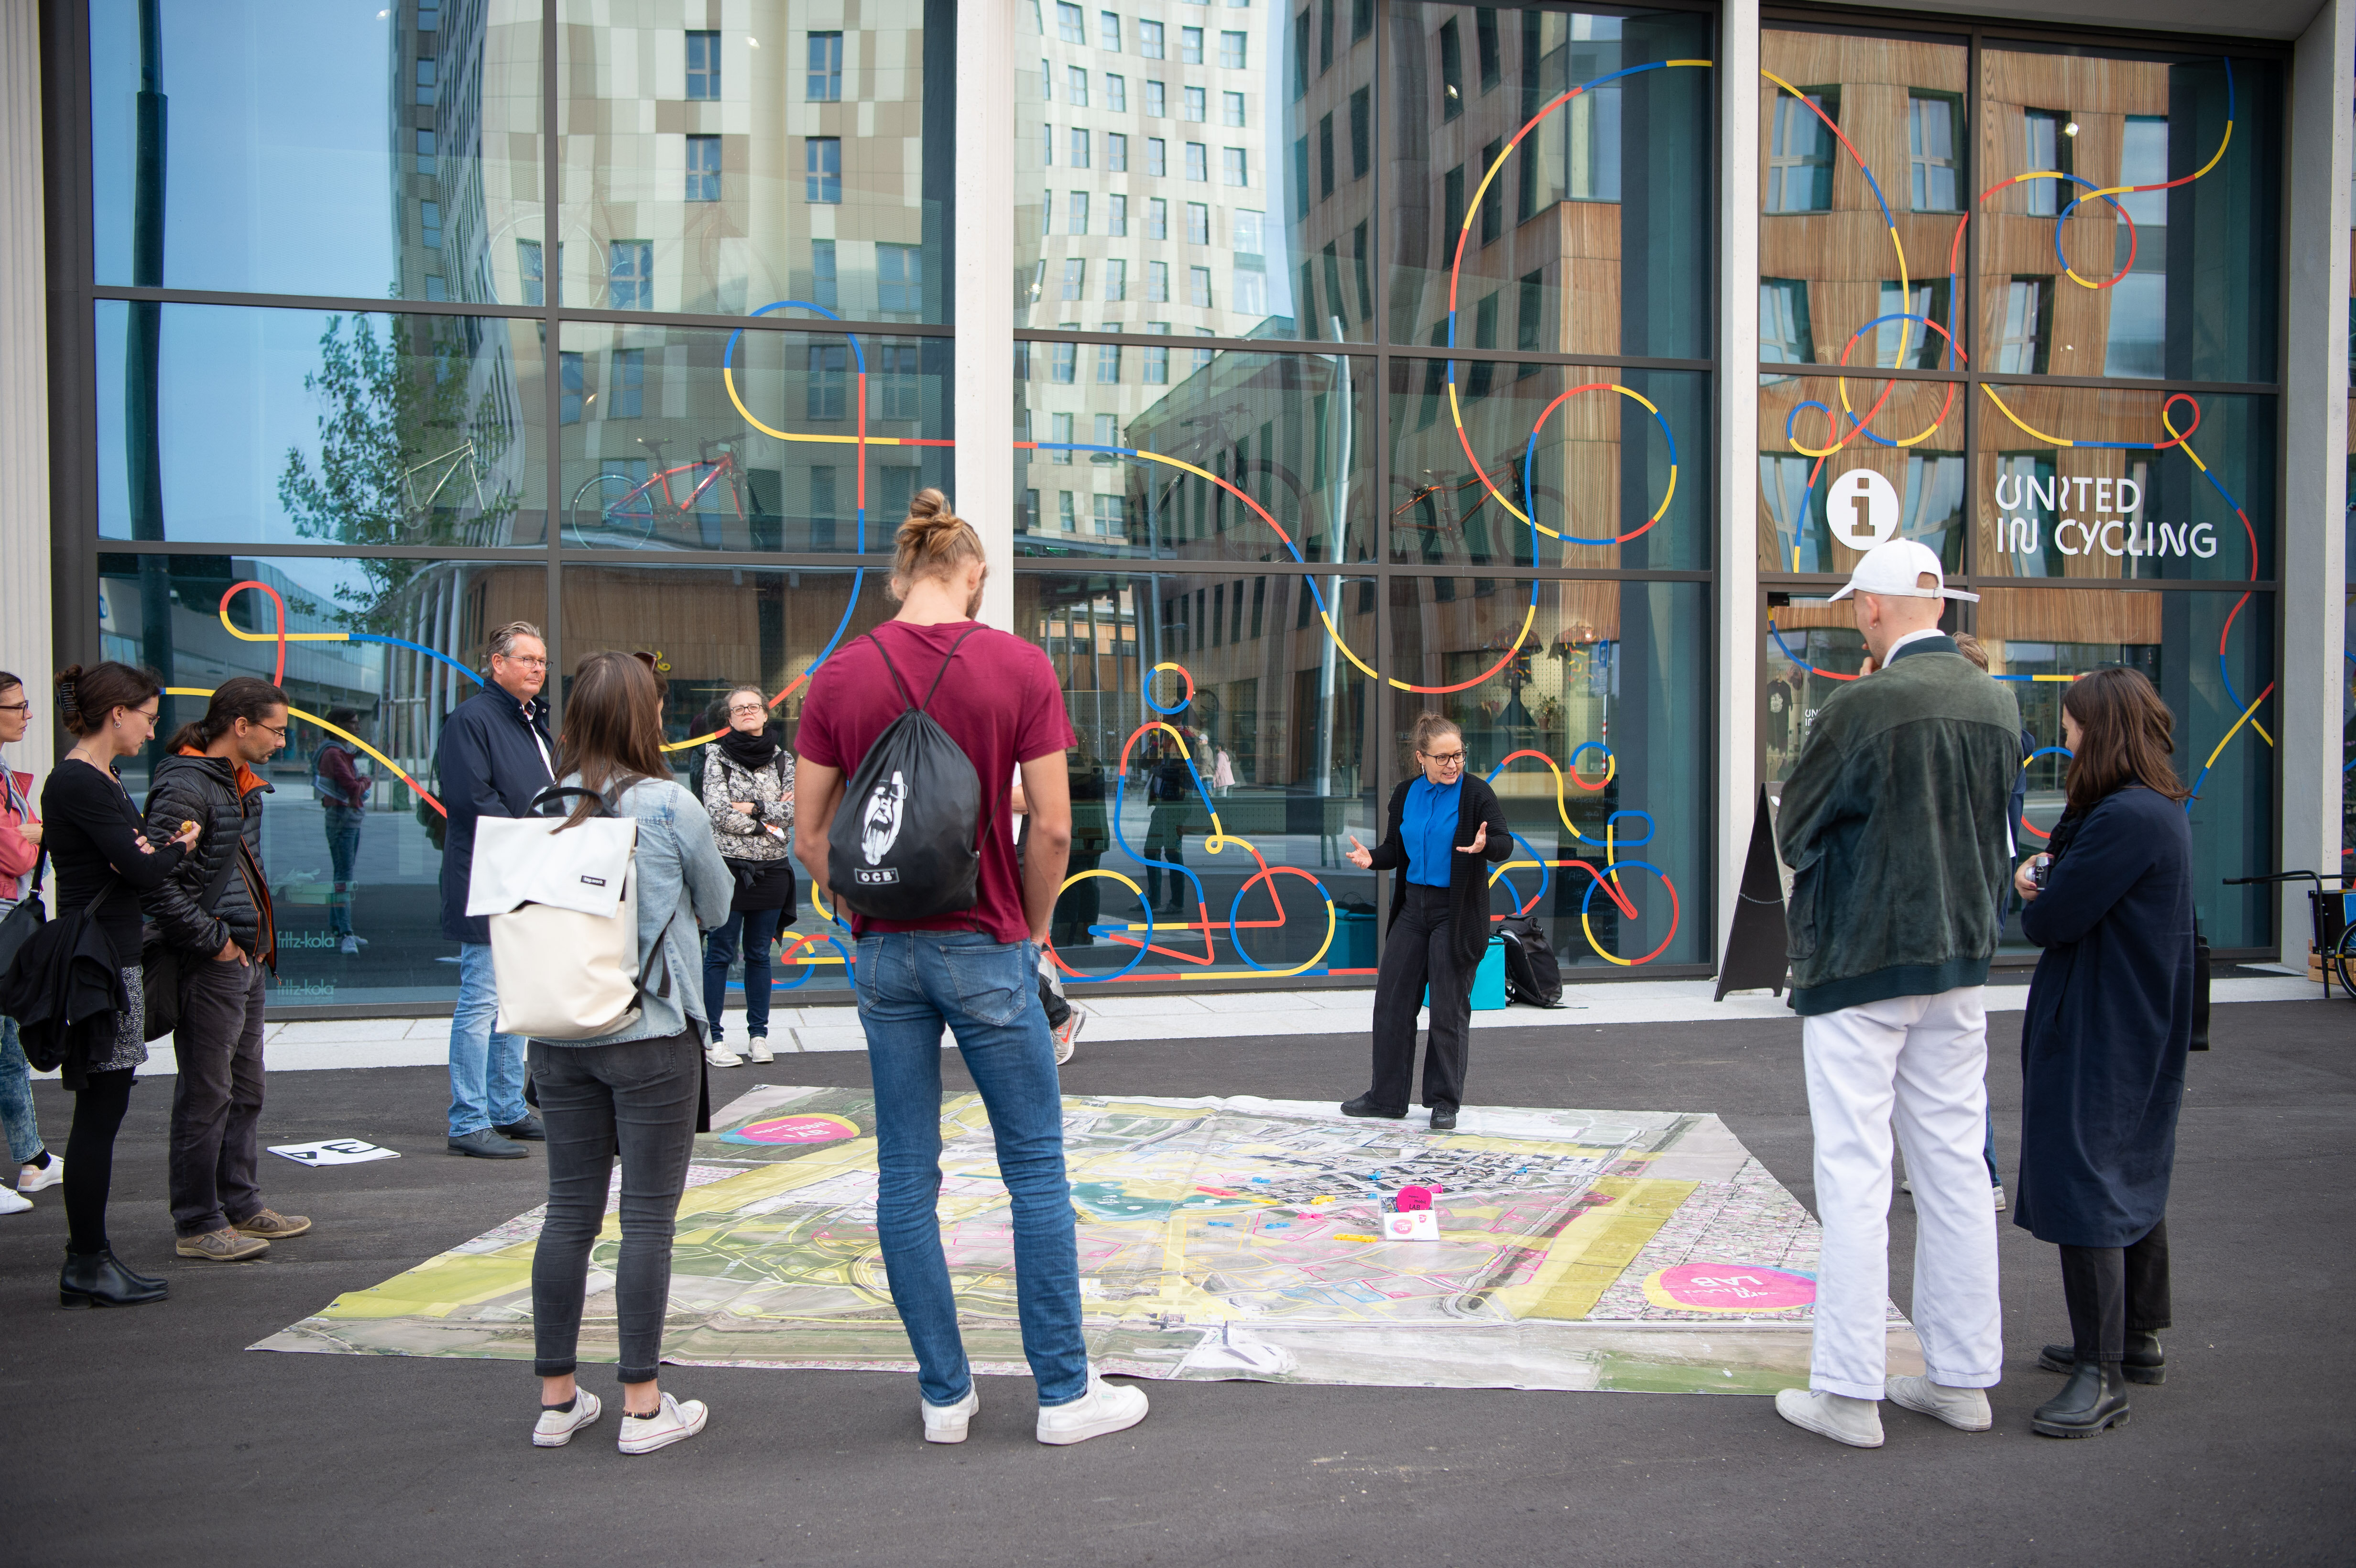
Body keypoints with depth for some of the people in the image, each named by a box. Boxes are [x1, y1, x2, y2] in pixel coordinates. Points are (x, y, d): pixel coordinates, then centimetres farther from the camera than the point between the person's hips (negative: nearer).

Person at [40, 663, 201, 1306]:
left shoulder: (101, 781, 16)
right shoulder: (76, 783, -14)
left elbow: (137, 856, 17)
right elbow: (139, 871, -17)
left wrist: (157, 849, -5)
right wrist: (180, 847, 2)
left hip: (116, 956, 10)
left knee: (103, 1112, 12)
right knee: (99, 1112, -4)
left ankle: (89, 1258, 19)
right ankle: (87, 1266, 4)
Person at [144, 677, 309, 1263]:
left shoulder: (240, 783, 14)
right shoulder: (184, 787, -16)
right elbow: (157, 883, -23)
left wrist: (256, 940, 13)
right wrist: (214, 941, -18)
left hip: (246, 959, 10)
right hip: (211, 966, -10)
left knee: (246, 1090, 16)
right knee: (206, 1096, -2)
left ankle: (242, 1204, 27)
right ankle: (197, 1225, 7)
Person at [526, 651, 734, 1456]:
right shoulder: (671, 806, -9)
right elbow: (717, 906, 4)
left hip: (559, 1035, 4)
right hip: (651, 1034, -4)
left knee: (569, 1212, 12)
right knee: (648, 1216, 3)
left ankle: (557, 1398, 21)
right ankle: (642, 1405, 9)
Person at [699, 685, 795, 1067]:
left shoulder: (783, 759, 8)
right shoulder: (718, 756, 0)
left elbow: (790, 813, -3)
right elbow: (719, 813, -11)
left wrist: (750, 807, -11)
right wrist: (768, 819, -10)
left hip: (772, 871, 3)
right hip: (728, 867, -3)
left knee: (759, 955, 10)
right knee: (720, 954, 0)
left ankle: (758, 1034, 17)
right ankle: (712, 1038, 4)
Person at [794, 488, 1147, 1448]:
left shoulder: (840, 677, 0)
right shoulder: (1019, 668, -8)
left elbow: (811, 840, 0)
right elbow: (1051, 829, -10)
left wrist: (873, 913, 12)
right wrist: (1032, 931, 4)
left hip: (884, 952, 3)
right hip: (986, 951, -3)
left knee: (906, 1174, 10)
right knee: (1036, 1169, 7)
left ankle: (944, 1394, 18)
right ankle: (1065, 1393, 14)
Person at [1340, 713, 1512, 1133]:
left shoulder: (1476, 794, -8)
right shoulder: (1405, 795, 6)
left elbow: (1505, 843, -14)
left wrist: (1485, 846, -36)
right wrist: (1372, 858, -8)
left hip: (1457, 913, -5)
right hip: (1413, 907, 5)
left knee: (1450, 1008, 1)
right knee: (1392, 1000, 6)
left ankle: (1445, 1101, 14)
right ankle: (1387, 1095, 17)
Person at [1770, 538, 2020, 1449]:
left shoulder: (1865, 706, -16)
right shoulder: (1996, 704, 4)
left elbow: (1794, 832, -7)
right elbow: (1994, 832, 14)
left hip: (1860, 960, -7)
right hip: (1961, 961, 7)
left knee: (1854, 1176, -1)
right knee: (1954, 1167, 13)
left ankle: (1848, 1392, 4)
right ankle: (1963, 1376, 22)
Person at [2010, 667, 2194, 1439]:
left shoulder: (2126, 819, -22)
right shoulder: (2161, 809, 12)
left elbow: (2051, 921, -21)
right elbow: (2076, 886, 12)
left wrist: (2033, 896, 1)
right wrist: (2042, 877, -8)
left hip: (2098, 1035, -11)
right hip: (2141, 1028, 11)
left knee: (2082, 1184, -9)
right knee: (2135, 1176, 19)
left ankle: (2102, 1375, -6)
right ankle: (2137, 1340, 33)